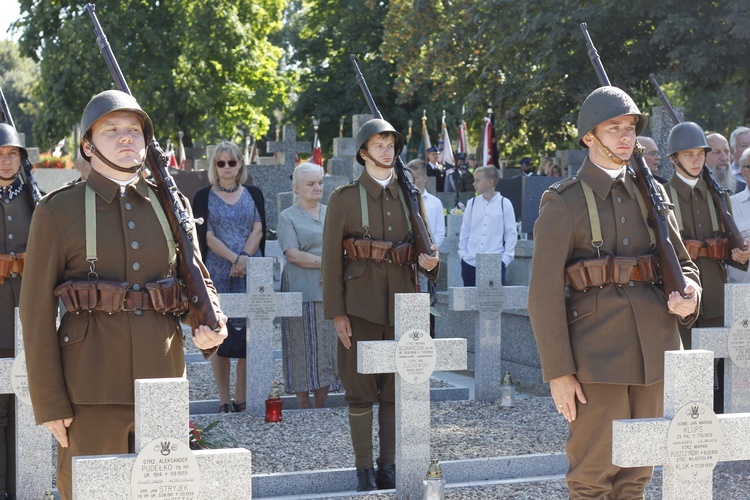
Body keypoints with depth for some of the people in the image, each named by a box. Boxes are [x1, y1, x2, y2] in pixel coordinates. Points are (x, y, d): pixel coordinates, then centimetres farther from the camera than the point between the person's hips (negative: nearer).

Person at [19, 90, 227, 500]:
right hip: (93, 389, -4)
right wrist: (49, 404, -8)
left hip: (163, 380, 4)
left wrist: (210, 326, -6)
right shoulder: (58, 212, -2)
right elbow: (37, 312, -4)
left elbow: (197, 278, 17)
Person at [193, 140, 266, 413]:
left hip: (251, 273, 2)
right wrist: (235, 258, -15)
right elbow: (207, 237, -3)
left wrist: (245, 257, -13)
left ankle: (242, 398, 5)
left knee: (249, 336, -2)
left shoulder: (253, 194, 12)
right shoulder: (204, 196, 5)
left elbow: (258, 230, 4)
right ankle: (224, 399, 4)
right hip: (218, 275, -2)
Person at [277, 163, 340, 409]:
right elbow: (293, 255, -9)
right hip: (301, 292, -4)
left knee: (327, 347, 3)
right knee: (302, 349, -3)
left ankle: (321, 405, 10)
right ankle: (303, 406, 4)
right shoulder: (287, 217, 2)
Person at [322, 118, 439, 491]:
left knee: (396, 388, 7)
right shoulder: (344, 198, -2)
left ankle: (389, 467, 16)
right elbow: (331, 259, -4)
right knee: (361, 389, 1)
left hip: (401, 304, 4)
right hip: (361, 305, -3)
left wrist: (428, 261, -10)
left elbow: (424, 249, 15)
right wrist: (336, 313, -10)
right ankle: (364, 470, 9)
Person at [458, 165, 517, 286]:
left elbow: (511, 234, 1)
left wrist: (506, 259, -5)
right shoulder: (472, 203, 7)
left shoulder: (504, 204, -1)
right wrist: (462, 253, 4)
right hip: (470, 263, 3)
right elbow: (464, 231, 13)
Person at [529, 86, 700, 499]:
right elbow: (544, 294, -8)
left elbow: (682, 263, 18)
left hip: (654, 348, 5)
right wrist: (558, 372, -12)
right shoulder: (563, 203, -5)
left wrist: (688, 294, -7)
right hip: (597, 353, -5)